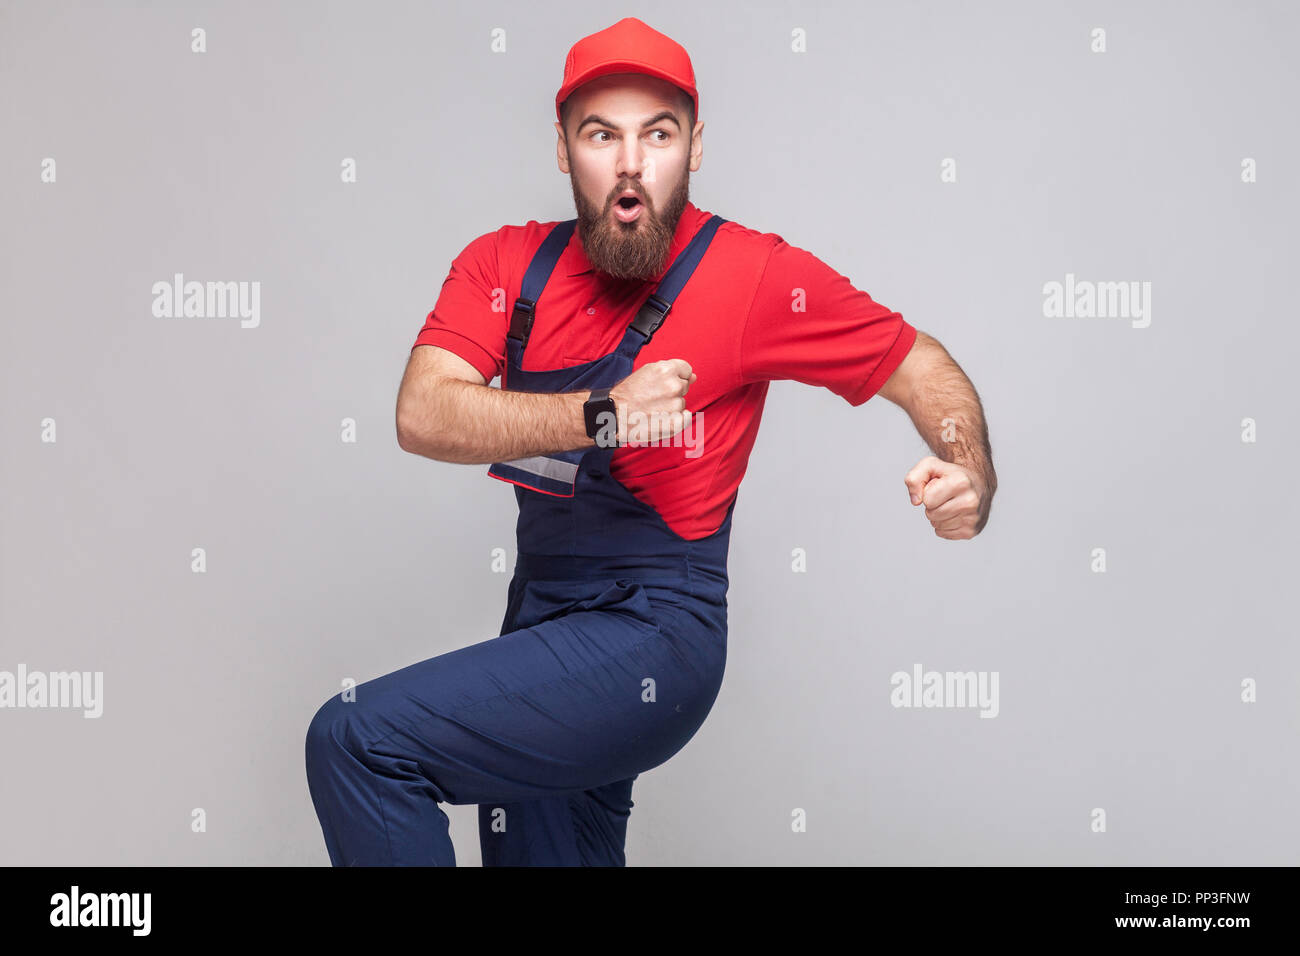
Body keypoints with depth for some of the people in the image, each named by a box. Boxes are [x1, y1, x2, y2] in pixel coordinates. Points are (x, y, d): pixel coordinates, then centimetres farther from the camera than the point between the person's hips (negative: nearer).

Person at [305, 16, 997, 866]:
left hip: (650, 636, -5)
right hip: (541, 622, 6)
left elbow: (921, 367, -1)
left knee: (355, 740, -18)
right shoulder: (505, 264, 0)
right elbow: (423, 417, -14)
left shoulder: (755, 276, -11)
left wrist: (971, 477, -21)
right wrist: (601, 416, -27)